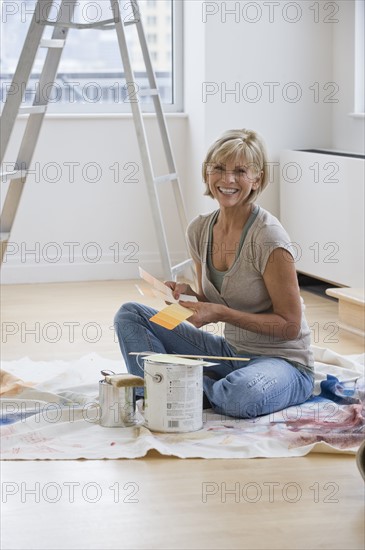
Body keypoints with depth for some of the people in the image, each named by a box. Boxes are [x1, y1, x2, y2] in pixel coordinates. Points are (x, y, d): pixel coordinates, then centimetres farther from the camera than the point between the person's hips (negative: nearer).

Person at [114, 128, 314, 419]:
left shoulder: (268, 238, -20)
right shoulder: (200, 230, 1)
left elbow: (289, 326, -16)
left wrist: (222, 313, -23)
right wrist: (187, 294, -9)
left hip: (282, 361, -6)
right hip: (229, 351, 6)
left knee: (242, 395, -40)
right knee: (130, 314, -2)